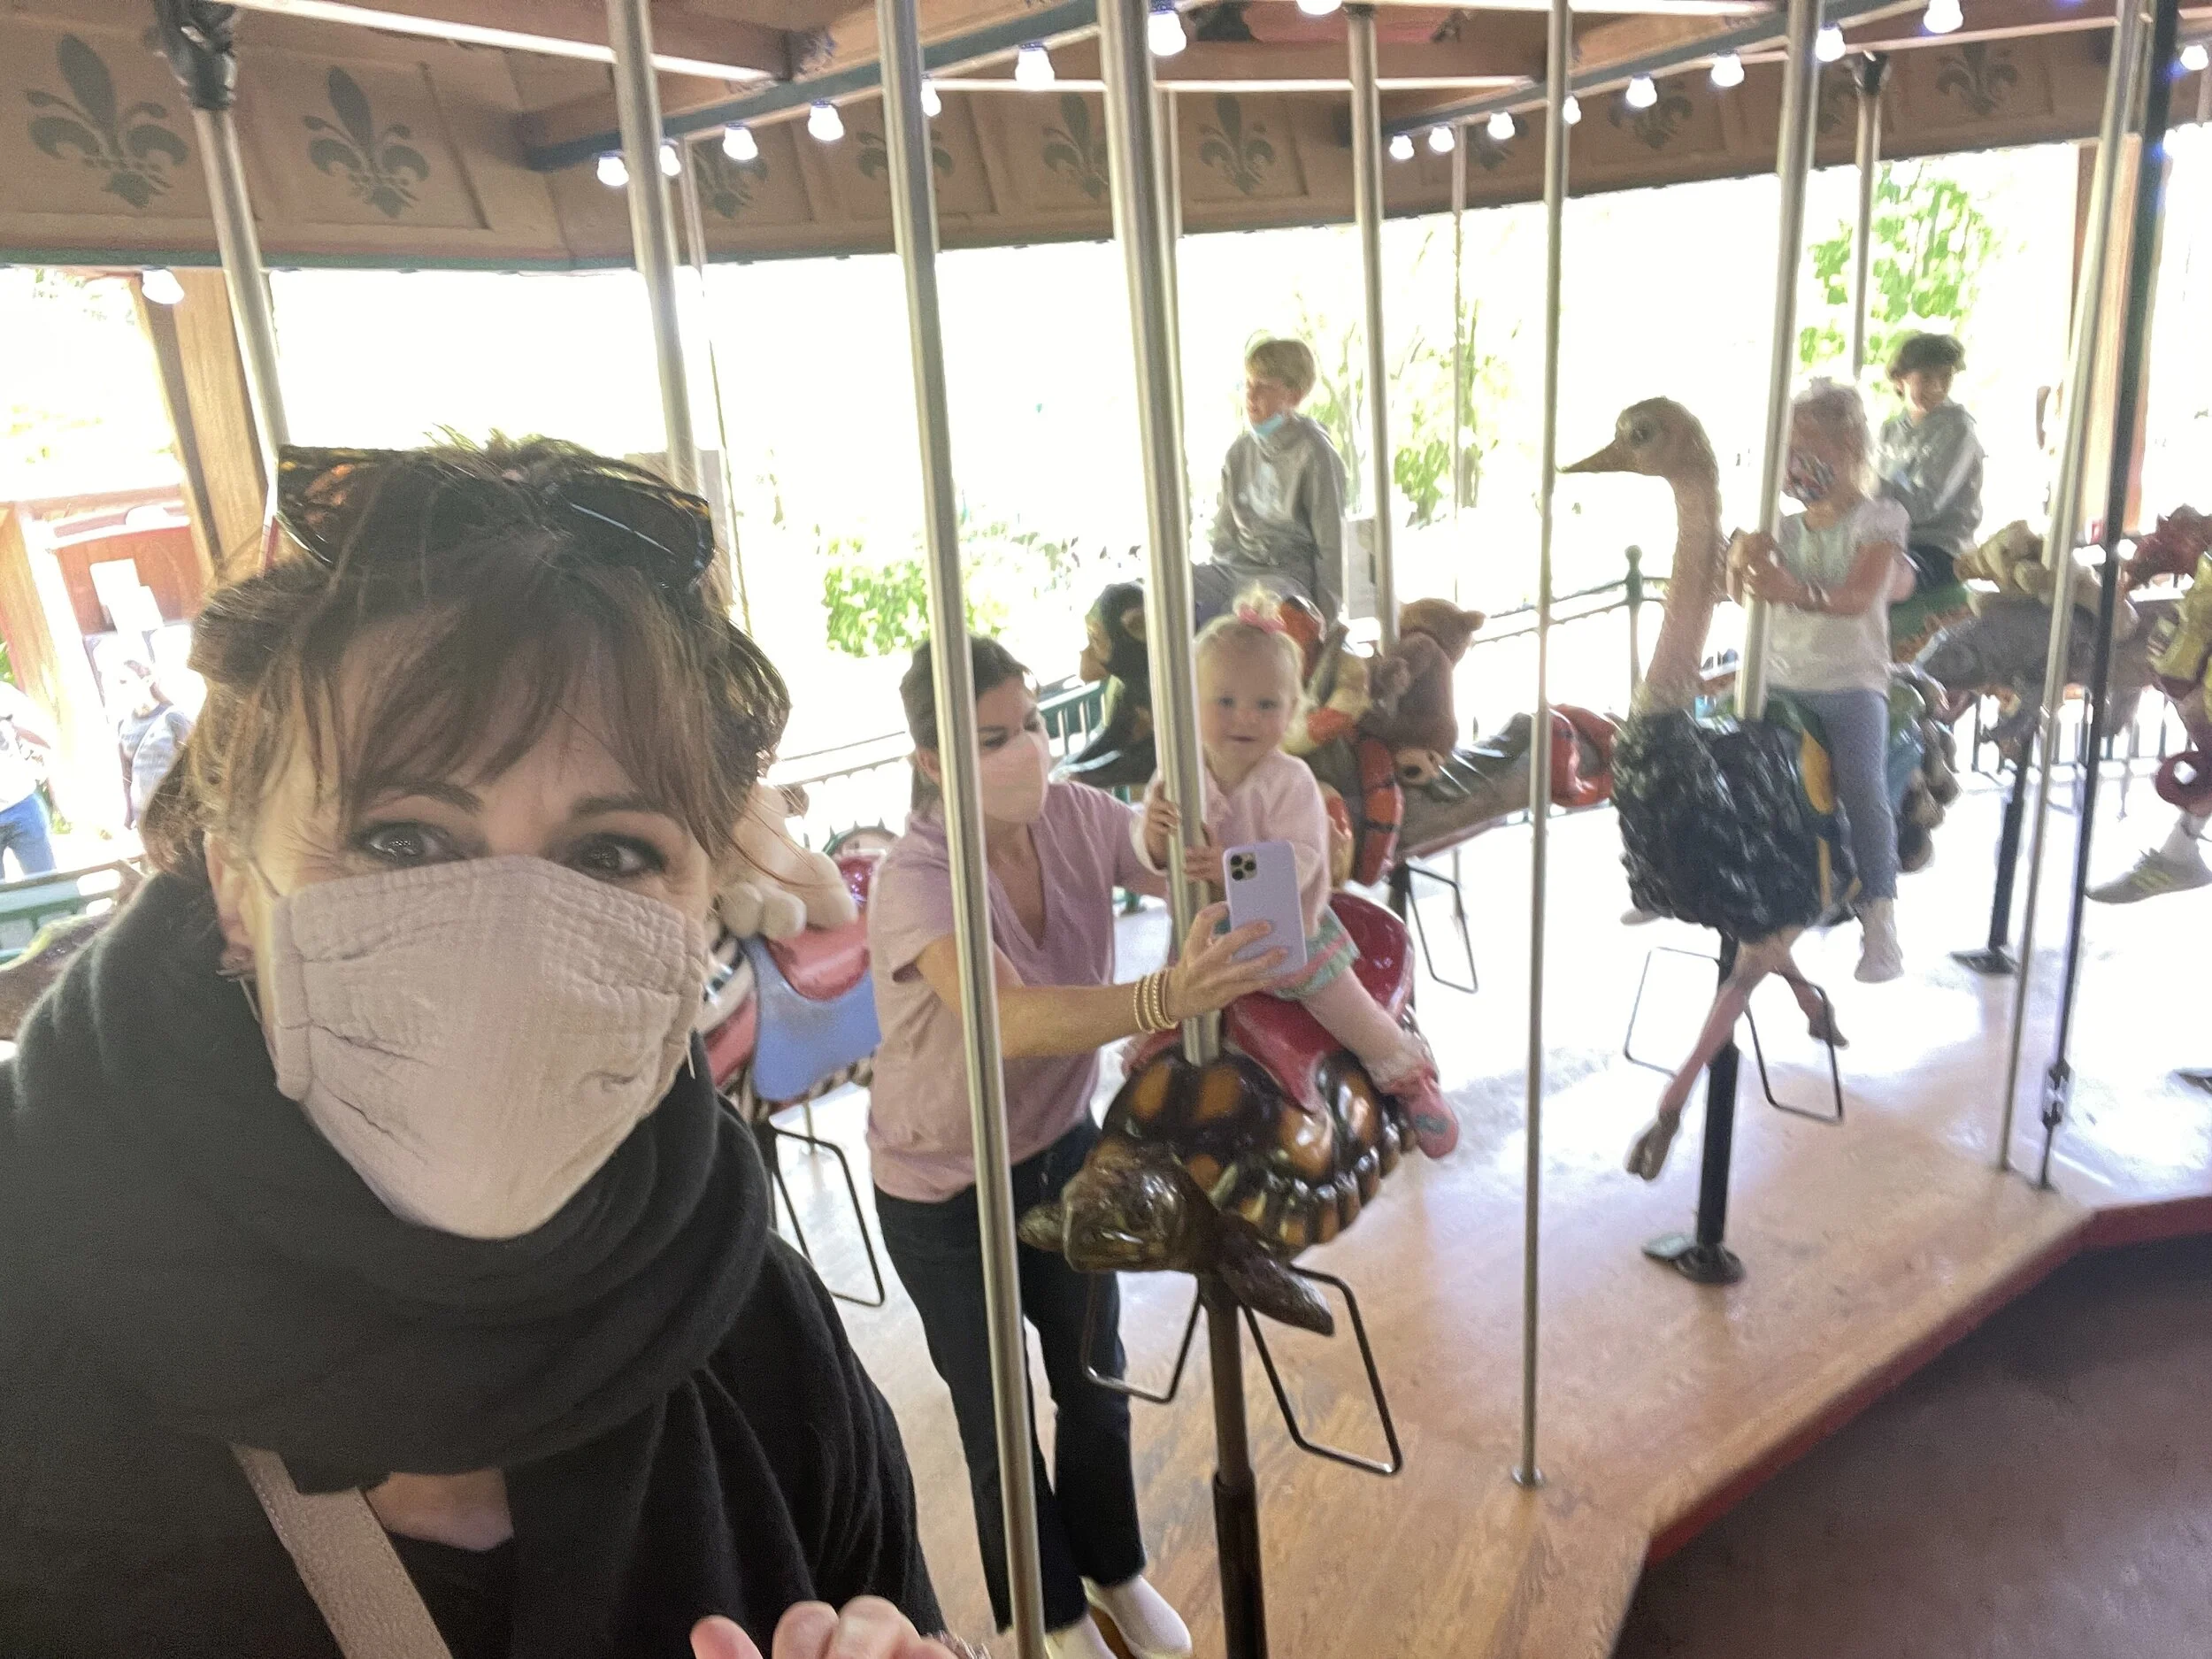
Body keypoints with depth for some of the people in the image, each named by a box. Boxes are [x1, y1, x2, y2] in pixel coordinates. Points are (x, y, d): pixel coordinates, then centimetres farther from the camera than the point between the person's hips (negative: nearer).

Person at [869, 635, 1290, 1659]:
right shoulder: (914, 879, -31)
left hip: (1062, 1147, 5)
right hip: (943, 1190, -4)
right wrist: (1169, 996, -61)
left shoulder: (1077, 814, -14)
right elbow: (1011, 1021, -47)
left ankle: (1114, 1572, 47)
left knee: (1095, 1378, 19)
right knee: (998, 1417, 13)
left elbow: (1209, 886, -8)